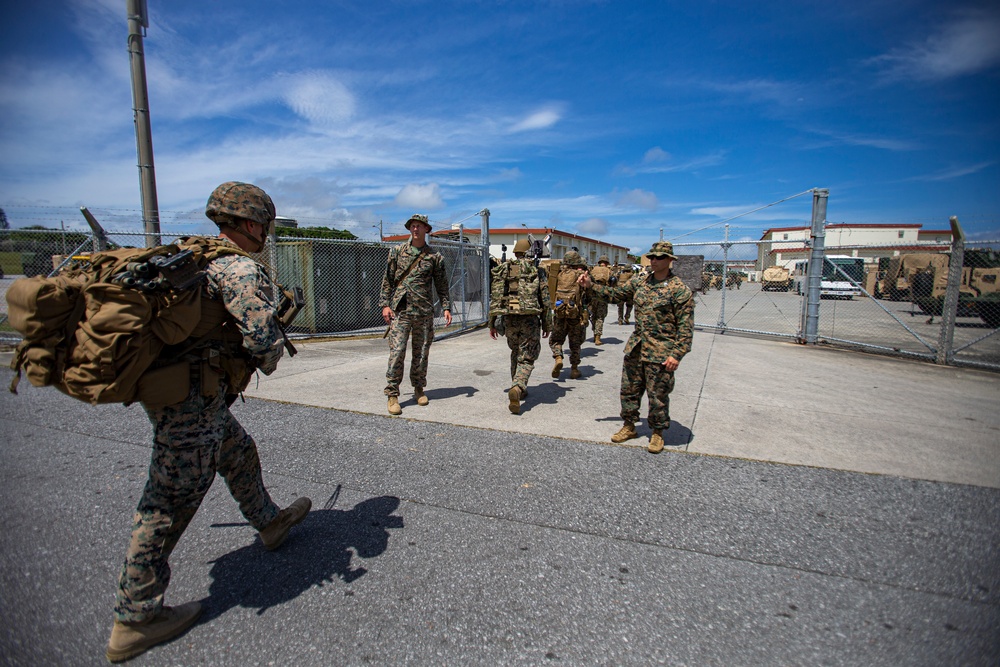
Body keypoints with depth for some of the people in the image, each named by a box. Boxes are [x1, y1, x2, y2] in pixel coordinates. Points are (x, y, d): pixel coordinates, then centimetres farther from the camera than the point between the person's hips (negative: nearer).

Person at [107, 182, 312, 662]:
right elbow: (262, 336, -26)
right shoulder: (241, 268, -17)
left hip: (171, 385, 10)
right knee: (170, 501, 2)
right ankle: (135, 620, 18)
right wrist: (270, 360, -4)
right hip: (192, 395, -10)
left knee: (239, 455, 25)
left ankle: (270, 522, 45)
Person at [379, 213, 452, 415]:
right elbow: (388, 280, 7)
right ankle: (392, 395, 0)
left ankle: (419, 389, 25)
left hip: (424, 312, 1)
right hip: (400, 310, -1)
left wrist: (446, 307, 1)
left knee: (421, 353, 8)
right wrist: (385, 304, -1)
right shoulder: (397, 251, 6)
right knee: (397, 352, -7)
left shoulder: (434, 256, 6)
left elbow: (441, 285, 9)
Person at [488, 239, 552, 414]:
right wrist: (547, 324, 10)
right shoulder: (538, 270, 4)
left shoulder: (503, 270, 8)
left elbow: (495, 298, 4)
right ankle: (517, 388, -22)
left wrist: (492, 323, 9)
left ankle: (519, 389, 29)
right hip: (530, 319, -3)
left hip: (509, 319, 3)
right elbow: (545, 300, 3)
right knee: (526, 359, 2)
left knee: (516, 353, 23)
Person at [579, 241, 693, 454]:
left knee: (657, 396, 6)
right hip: (635, 348, 6)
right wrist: (591, 286, 7)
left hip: (660, 352, -5)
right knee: (629, 389, 14)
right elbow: (614, 293, 17)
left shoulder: (680, 290, -11)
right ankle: (629, 426, 32)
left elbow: (685, 327, -11)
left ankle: (657, 433, 25)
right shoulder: (640, 281, 6)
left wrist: (677, 354, -17)